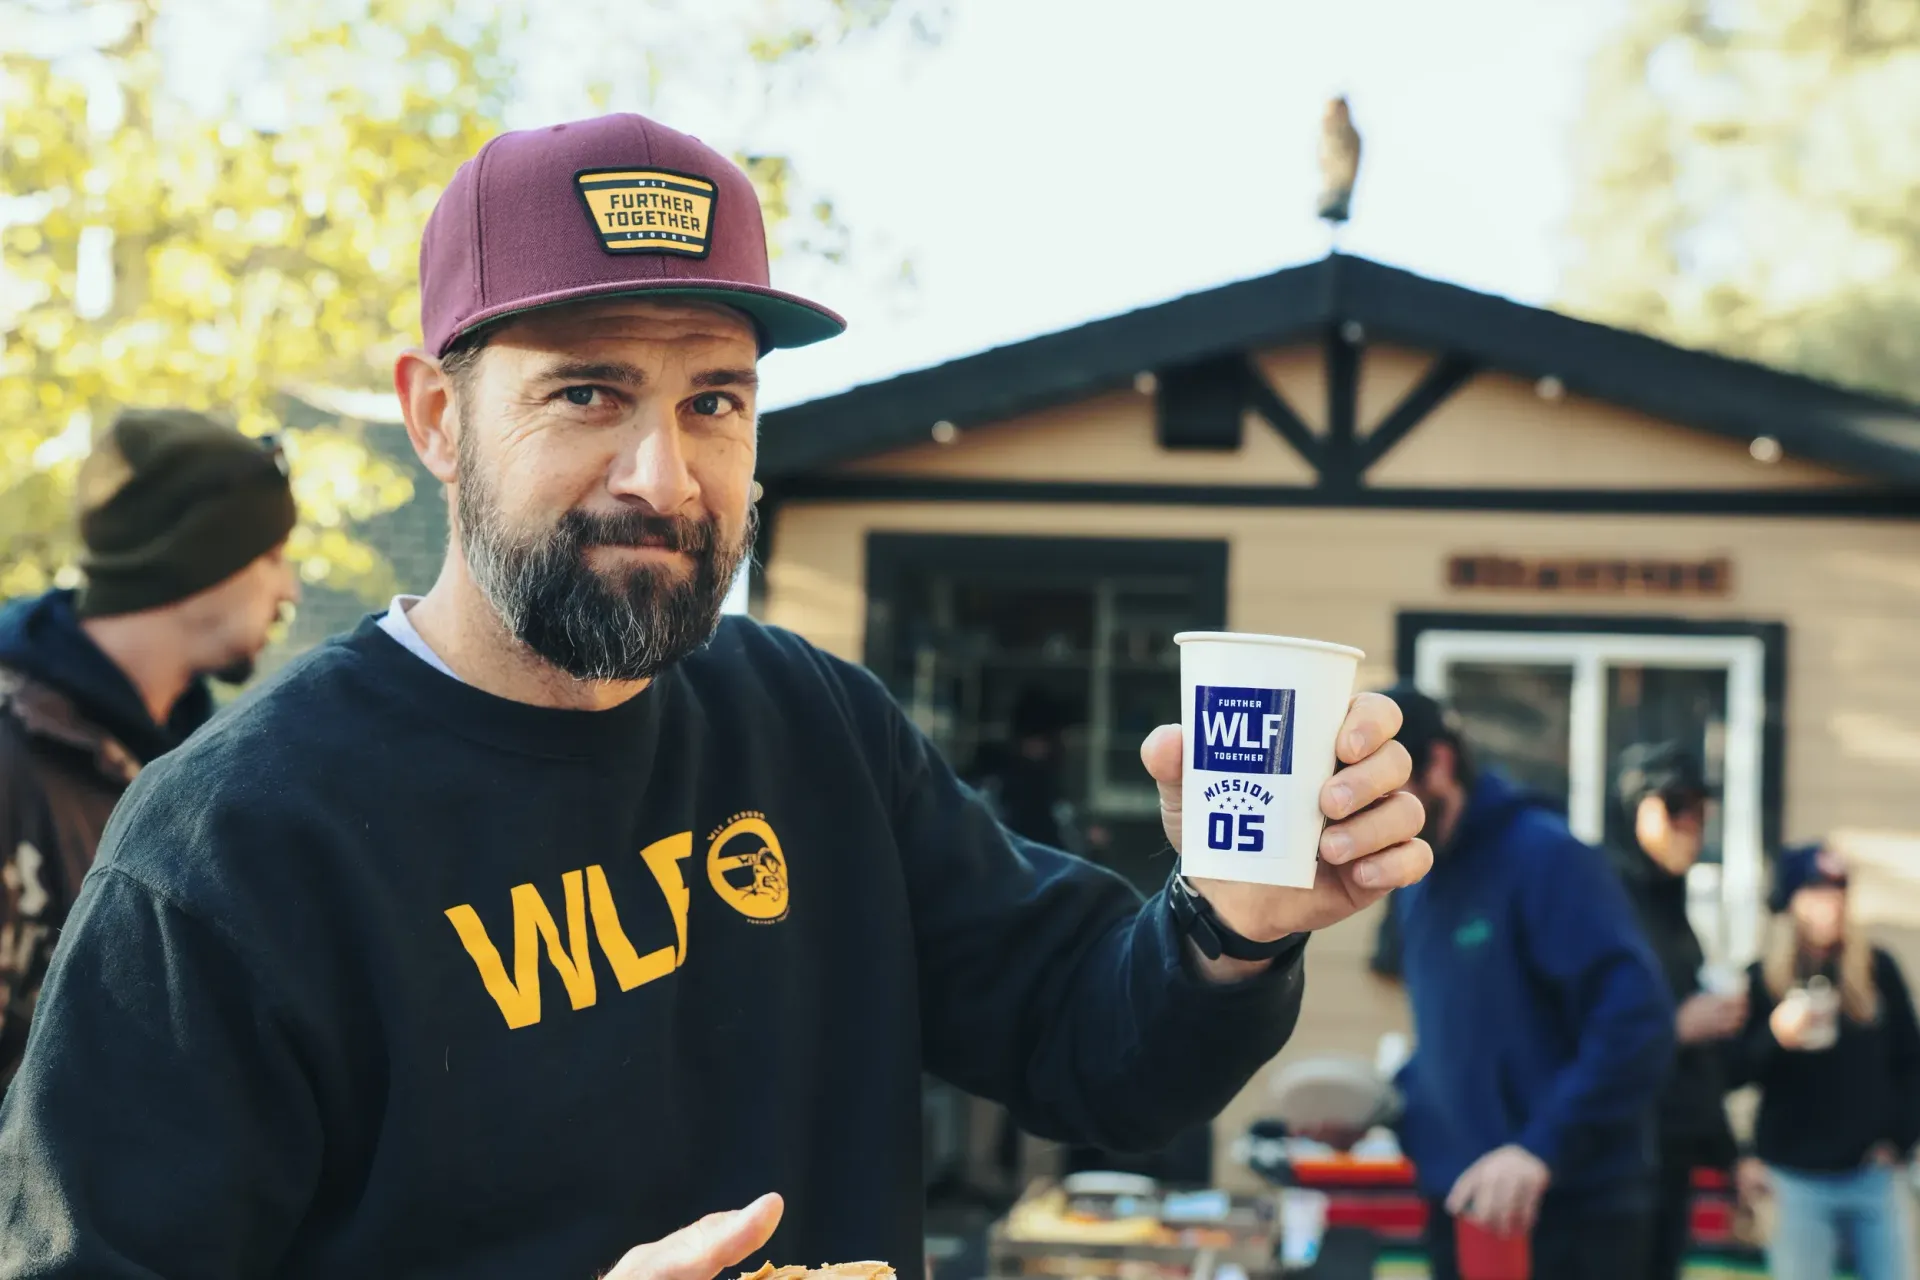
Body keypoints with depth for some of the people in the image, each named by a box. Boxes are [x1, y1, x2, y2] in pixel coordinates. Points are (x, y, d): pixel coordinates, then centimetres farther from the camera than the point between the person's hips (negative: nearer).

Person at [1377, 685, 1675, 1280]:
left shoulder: (1544, 855, -13)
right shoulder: (1416, 881, 12)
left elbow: (1636, 1023, -21)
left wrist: (1541, 1146, -29)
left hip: (1570, 1218, -8)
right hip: (1462, 1212, 8)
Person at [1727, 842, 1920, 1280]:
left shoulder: (1876, 968, 4)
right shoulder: (1762, 980, -1)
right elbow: (1734, 1072, -5)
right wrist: (1774, 1037, -22)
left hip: (1871, 1171, 2)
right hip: (1796, 1177, -2)